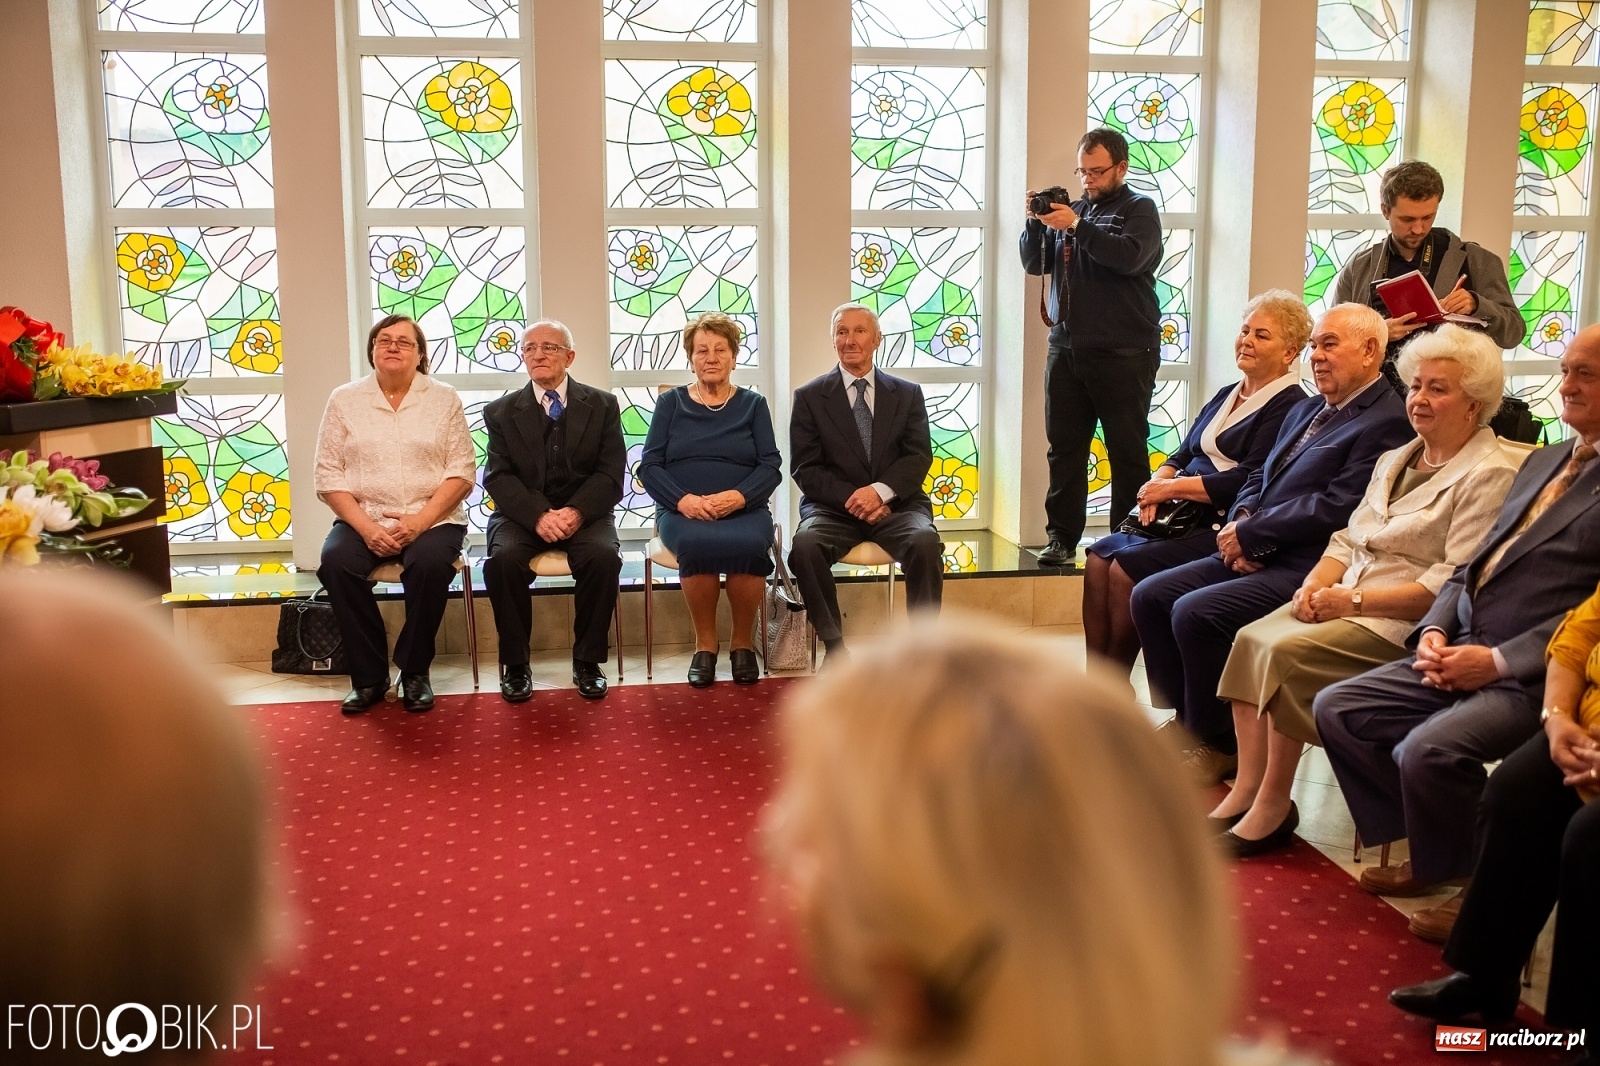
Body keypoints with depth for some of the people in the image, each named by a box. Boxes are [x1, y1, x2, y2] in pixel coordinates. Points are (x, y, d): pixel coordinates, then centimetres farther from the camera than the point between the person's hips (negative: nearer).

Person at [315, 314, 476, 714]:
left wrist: (421, 520, -16)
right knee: (336, 562, -29)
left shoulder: (444, 398, 6)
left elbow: (462, 471, -1)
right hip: (364, 519, 1)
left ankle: (415, 672, -13)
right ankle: (369, 676, -14)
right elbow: (328, 476, 1)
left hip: (432, 519, -1)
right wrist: (366, 527, -14)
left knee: (429, 562, -33)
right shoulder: (344, 400, 7)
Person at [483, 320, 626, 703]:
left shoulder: (602, 405, 7)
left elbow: (611, 474, 0)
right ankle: (515, 664, -14)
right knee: (503, 559, -31)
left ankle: (587, 662, -14)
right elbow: (499, 477, -2)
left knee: (604, 556, -31)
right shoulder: (501, 412, 8)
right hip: (523, 514, 0)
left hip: (583, 512, 0)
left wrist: (577, 512, -19)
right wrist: (539, 515, -20)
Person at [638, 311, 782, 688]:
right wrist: (683, 499, -15)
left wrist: (737, 496, -16)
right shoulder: (671, 403, 14)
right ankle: (704, 644, -16)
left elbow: (771, 466, 4)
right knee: (697, 544, -37)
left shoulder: (753, 404, 15)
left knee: (750, 544, -35)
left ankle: (743, 643, -12)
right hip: (683, 511, 0)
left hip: (744, 509, 0)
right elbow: (649, 466, 5)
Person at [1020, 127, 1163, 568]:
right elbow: (1035, 264, 12)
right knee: (1064, 448, 5)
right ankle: (1062, 537, 11)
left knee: (1128, 451, 1)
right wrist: (1035, 222, -4)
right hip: (1067, 349, 5)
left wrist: (1077, 226, -21)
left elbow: (1130, 257, -18)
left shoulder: (1139, 209, 1)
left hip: (1123, 354, -5)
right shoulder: (1071, 208, 16)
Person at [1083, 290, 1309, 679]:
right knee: (1098, 558, -9)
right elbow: (1184, 454, 18)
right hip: (1183, 517, 9)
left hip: (1224, 530, -9)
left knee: (1126, 568, -23)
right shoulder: (1227, 396, 20)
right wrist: (1159, 481, -5)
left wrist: (1173, 487, -13)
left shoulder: (1290, 407, -8)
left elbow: (1249, 480, -18)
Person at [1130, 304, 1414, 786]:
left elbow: (1334, 509, -19)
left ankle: (1217, 747, -5)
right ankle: (1189, 723, 11)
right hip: (1256, 556, 10)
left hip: (1306, 569, -9)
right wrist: (1239, 523, -2)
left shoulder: (1386, 422, -11)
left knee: (1195, 613, -25)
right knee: (1149, 596, -1)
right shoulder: (1306, 410, 19)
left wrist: (1249, 535, -13)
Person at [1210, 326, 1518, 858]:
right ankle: (1246, 789, -14)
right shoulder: (1395, 461, 19)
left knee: (1288, 652, -26)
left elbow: (1454, 584, -17)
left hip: (1403, 622, -8)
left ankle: (1273, 805, -15)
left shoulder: (1490, 475, -8)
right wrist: (1316, 583, -4)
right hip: (1345, 602, 8)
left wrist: (1354, 600, -21)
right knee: (1252, 637, -14)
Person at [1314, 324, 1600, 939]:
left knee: (1427, 751, -30)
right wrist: (1434, 630, 2)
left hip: (1531, 676, -9)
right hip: (1460, 653, 9)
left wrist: (1498, 660, -20)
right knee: (1336, 709, -1)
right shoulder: (1544, 462, 19)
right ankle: (1434, 856, 11)